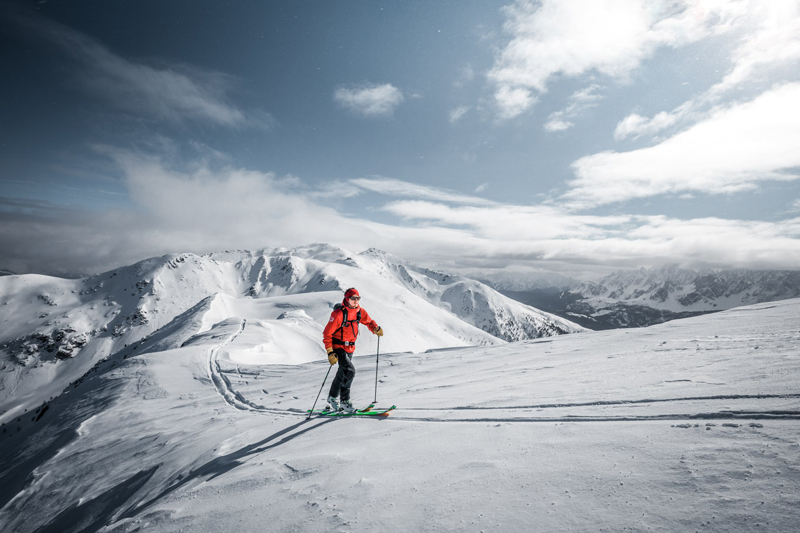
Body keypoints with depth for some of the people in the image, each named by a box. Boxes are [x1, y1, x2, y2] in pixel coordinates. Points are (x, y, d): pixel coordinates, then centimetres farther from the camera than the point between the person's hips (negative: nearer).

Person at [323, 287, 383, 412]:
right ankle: (344, 400, -8)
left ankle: (333, 398, 37)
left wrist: (376, 329, -6)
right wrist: (330, 352, -23)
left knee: (343, 373, 17)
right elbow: (327, 334, -18)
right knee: (349, 371, -22)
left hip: (350, 348, 7)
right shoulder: (338, 314, -22)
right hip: (338, 347, -7)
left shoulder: (360, 311, -3)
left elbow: (369, 321, 16)